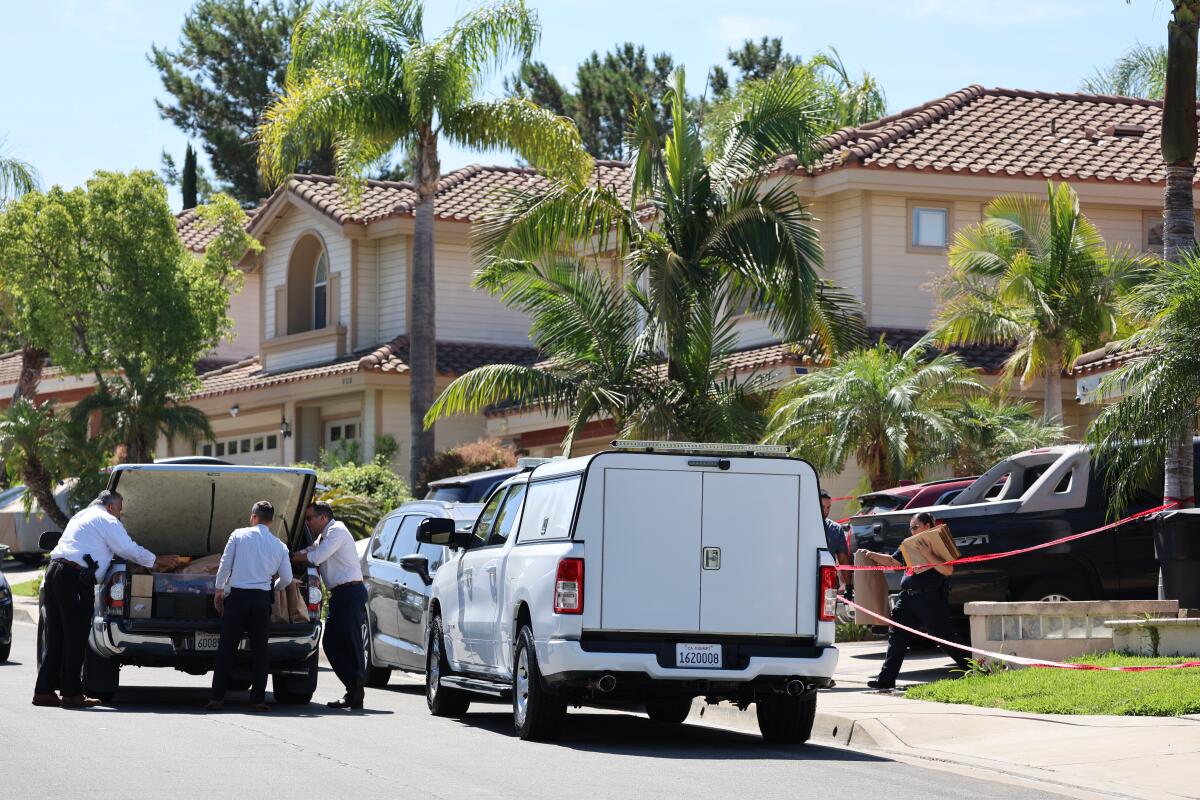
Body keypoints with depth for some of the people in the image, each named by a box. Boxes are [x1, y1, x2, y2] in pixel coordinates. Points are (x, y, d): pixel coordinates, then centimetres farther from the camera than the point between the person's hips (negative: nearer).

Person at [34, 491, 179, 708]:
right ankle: (72, 694, -5)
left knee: (56, 636, 11)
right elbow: (130, 550, 1)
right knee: (75, 636, -5)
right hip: (75, 577, -9)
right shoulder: (106, 520, 0)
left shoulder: (81, 517, 29)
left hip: (54, 571, 9)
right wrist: (157, 561, 14)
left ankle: (44, 691, 10)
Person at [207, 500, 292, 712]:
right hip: (262, 599, 2)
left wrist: (219, 590, 11)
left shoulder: (238, 535, 2)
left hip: (238, 596, -2)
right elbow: (286, 579, 12)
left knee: (227, 647, 2)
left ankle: (217, 697, -1)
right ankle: (258, 698, 3)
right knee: (259, 649, 7)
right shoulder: (279, 546, 8)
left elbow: (225, 565, 0)